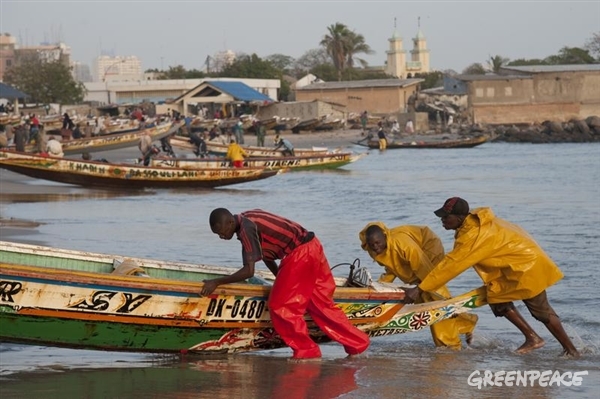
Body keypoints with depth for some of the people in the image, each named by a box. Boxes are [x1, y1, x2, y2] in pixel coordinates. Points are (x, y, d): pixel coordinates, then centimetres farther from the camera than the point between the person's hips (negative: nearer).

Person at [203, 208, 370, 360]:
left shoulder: (246, 229, -18)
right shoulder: (247, 219, 12)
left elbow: (249, 271, -20)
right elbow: (266, 255, 22)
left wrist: (217, 282, -12)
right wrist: (281, 280, 30)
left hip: (300, 254, -10)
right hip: (312, 247, 10)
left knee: (279, 305, -2)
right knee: (320, 304, 16)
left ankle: (306, 350, 4)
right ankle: (358, 343, 20)